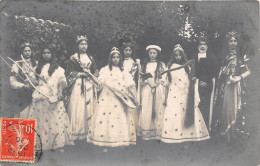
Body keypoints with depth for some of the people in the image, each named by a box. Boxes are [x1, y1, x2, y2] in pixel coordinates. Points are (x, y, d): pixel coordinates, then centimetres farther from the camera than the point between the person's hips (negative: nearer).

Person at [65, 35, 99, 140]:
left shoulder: (90, 58, 18)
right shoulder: (74, 58, 5)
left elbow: (95, 71, 16)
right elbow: (69, 73, -2)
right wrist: (81, 73, -10)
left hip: (89, 85, 4)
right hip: (77, 85, -4)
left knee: (89, 107, -1)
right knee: (77, 108, -9)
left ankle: (87, 131, 4)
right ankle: (77, 133, -6)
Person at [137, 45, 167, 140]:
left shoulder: (161, 65, 8)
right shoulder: (145, 65, 13)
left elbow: (163, 80, 4)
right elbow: (141, 78, 13)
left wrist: (164, 94, -6)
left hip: (158, 90, -1)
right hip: (147, 90, 1)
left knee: (158, 110, -3)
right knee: (146, 110, -2)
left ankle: (158, 132, 3)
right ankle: (146, 132, 5)